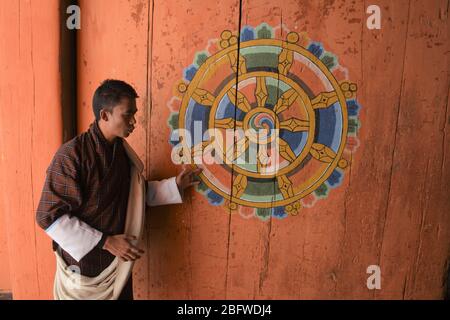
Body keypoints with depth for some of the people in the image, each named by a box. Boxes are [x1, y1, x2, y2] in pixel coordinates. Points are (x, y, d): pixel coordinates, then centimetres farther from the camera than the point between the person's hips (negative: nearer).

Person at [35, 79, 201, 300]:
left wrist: (174, 185, 1)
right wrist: (105, 241, -23)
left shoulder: (122, 150, 1)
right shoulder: (72, 154, -21)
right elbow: (49, 216, -21)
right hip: (83, 264, -6)